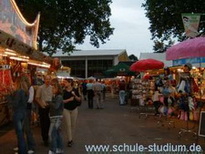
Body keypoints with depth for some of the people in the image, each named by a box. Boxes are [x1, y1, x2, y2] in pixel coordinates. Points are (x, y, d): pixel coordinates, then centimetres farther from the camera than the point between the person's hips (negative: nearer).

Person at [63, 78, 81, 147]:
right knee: (68, 125, -5)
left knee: (73, 124, 9)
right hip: (66, 109, -2)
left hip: (74, 109, 2)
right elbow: (62, 101, -8)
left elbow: (79, 99, 0)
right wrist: (69, 99, -20)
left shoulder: (75, 90, -3)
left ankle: (71, 138, 25)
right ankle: (70, 140, 1)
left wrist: (75, 95, -17)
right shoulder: (63, 91, -6)